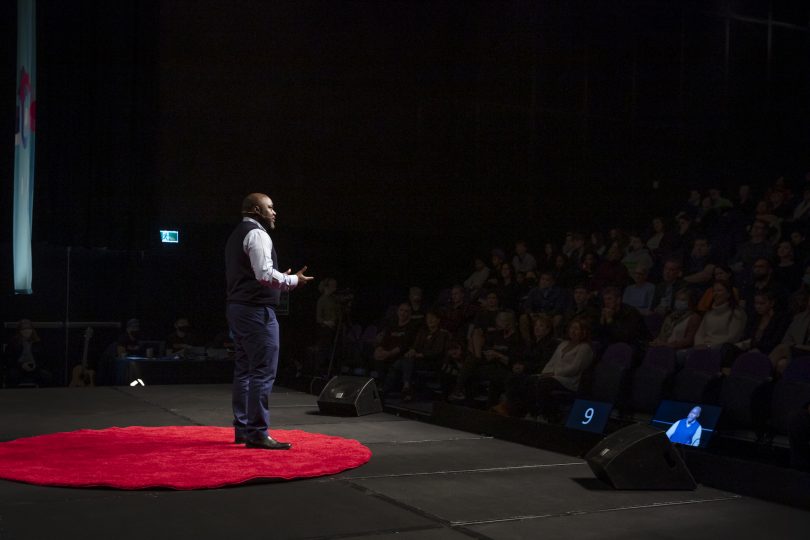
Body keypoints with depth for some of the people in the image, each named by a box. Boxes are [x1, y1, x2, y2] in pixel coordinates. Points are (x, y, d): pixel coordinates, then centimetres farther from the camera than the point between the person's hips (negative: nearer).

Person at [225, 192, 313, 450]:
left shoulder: (236, 235, 19)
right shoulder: (257, 234, -12)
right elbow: (265, 274, -22)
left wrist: (281, 279, 20)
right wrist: (293, 280, -9)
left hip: (237, 307, 11)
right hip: (256, 310, -11)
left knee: (244, 370, 13)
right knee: (263, 372, -9)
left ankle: (242, 429, 18)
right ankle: (257, 433, -9)